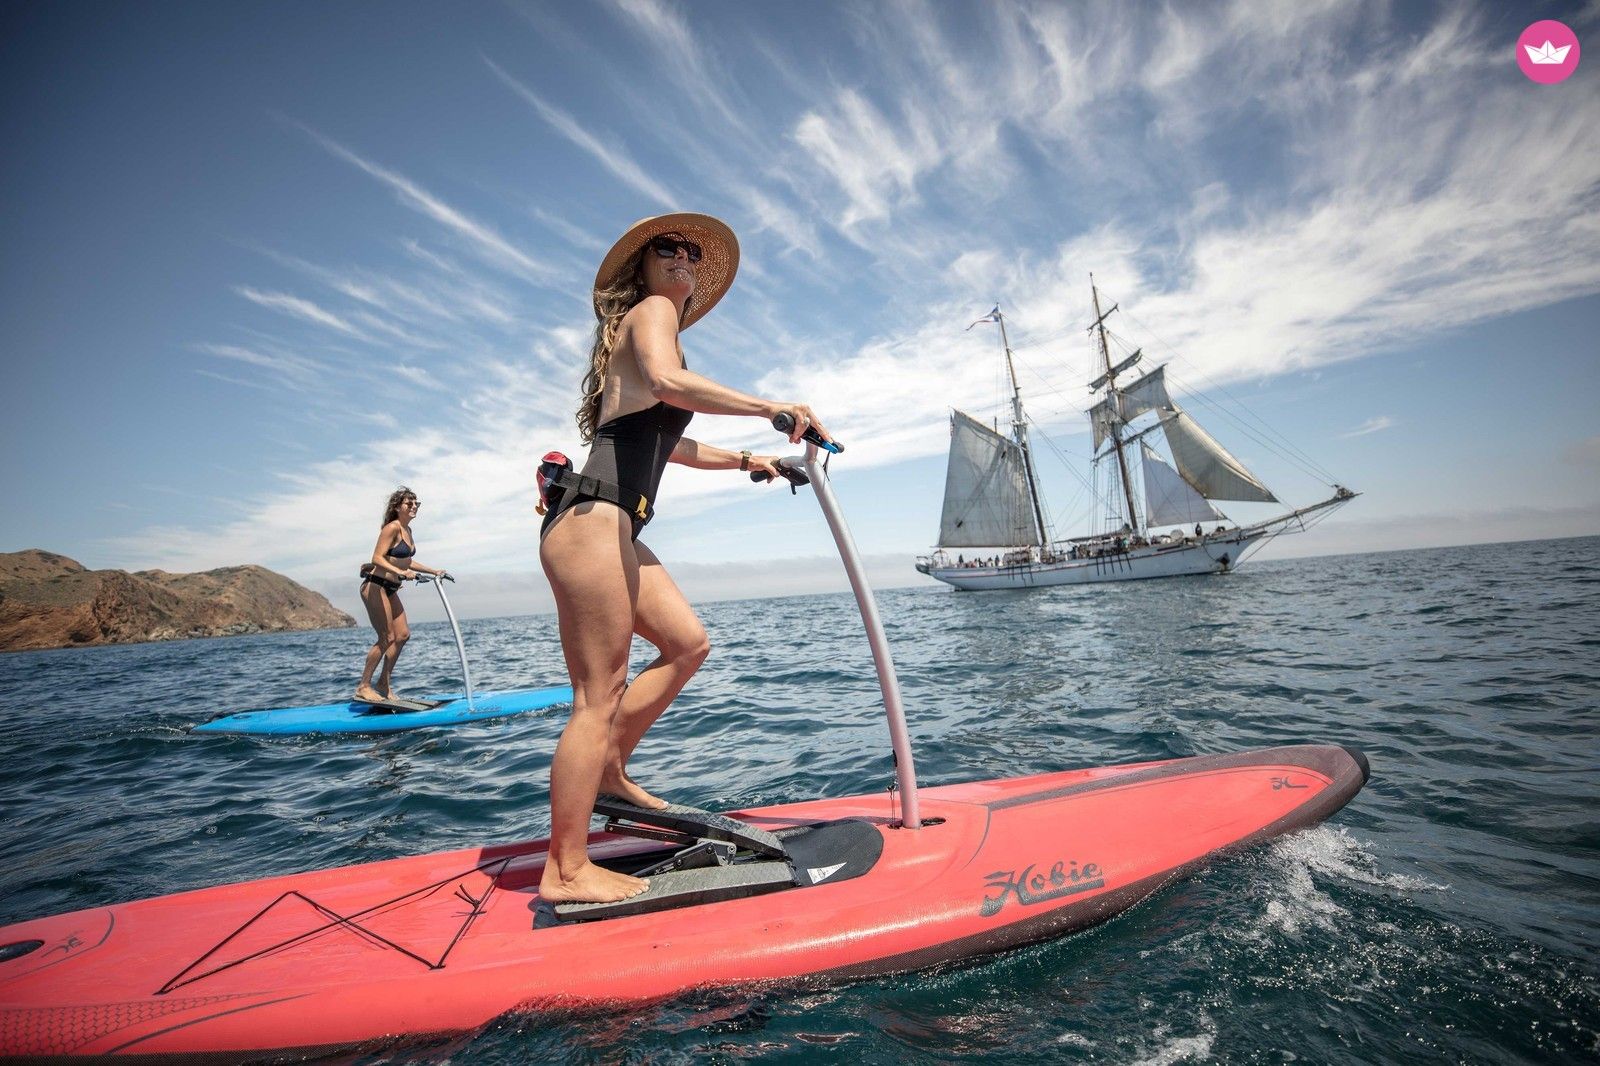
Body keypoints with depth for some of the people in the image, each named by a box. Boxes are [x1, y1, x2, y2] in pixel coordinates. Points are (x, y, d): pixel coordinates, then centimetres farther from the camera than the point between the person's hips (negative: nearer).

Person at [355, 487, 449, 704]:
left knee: (403, 634, 7)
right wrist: (401, 572, -36)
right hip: (375, 586, -9)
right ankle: (363, 687, 3)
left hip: (390, 589, 9)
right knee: (387, 638, -8)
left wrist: (434, 571, 21)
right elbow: (377, 558, -23)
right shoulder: (392, 528, -16)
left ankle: (384, 683, 18)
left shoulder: (407, 530, 12)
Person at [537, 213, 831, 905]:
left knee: (688, 644, 14)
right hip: (594, 519, -10)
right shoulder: (650, 310, 2)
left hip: (611, 529, 10)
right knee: (600, 695, -8)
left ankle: (607, 769, 21)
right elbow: (667, 383, -23)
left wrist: (744, 460, 43)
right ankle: (566, 873, 2)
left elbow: (664, 440, 38)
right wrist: (775, 409, -23)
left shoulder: (650, 328, 31)